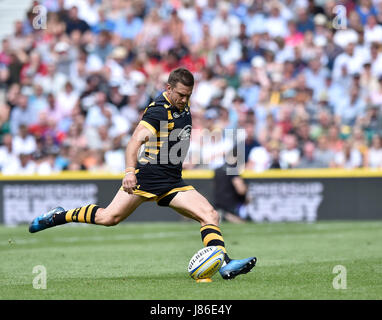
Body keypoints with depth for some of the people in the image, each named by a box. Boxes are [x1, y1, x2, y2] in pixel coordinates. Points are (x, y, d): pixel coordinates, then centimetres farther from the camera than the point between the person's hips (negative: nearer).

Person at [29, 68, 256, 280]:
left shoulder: (184, 104, 10)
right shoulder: (159, 110, -16)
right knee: (109, 217, -9)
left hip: (173, 183, 7)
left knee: (210, 216, -10)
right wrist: (130, 171, -42)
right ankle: (59, 216, 12)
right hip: (147, 175, -7)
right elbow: (136, 141, -29)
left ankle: (225, 265, -20)